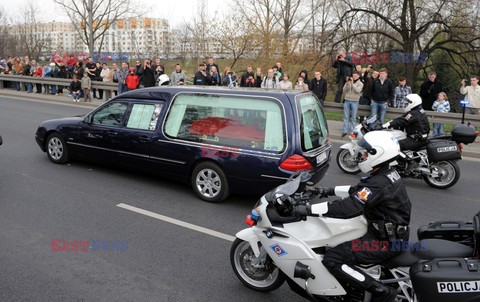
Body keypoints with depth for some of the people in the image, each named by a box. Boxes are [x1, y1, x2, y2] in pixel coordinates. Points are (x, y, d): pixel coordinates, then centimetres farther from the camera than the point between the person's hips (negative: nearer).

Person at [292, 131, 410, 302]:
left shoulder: (379, 183, -26)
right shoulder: (387, 174, 5)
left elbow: (349, 207, -34)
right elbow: (357, 191, 19)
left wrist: (308, 209, -31)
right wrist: (330, 191, 18)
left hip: (386, 241, -10)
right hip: (393, 234, 10)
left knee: (332, 259, -17)